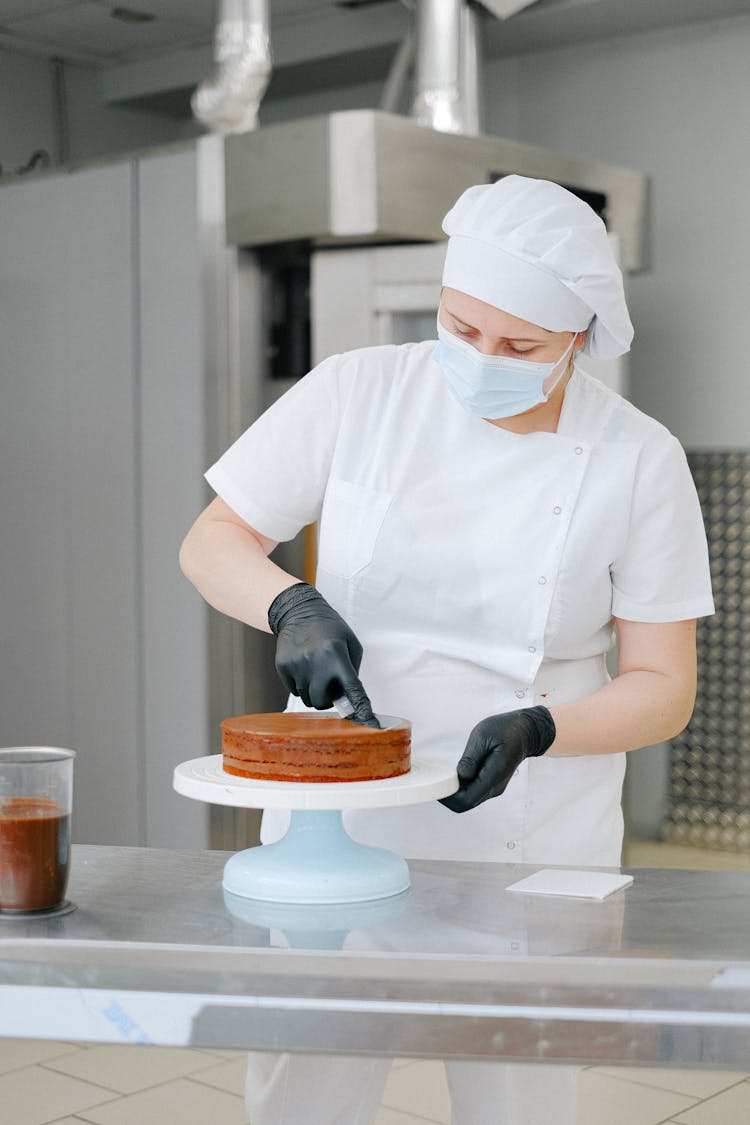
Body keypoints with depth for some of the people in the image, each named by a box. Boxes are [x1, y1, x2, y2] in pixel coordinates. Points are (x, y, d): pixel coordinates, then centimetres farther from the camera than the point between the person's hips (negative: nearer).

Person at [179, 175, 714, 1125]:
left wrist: (534, 728, -21)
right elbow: (212, 541, 2)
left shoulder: (639, 459, -7)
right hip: (336, 822, 1)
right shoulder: (358, 392, -5)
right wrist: (293, 606, -18)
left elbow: (663, 689, -3)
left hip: (528, 853, 0)